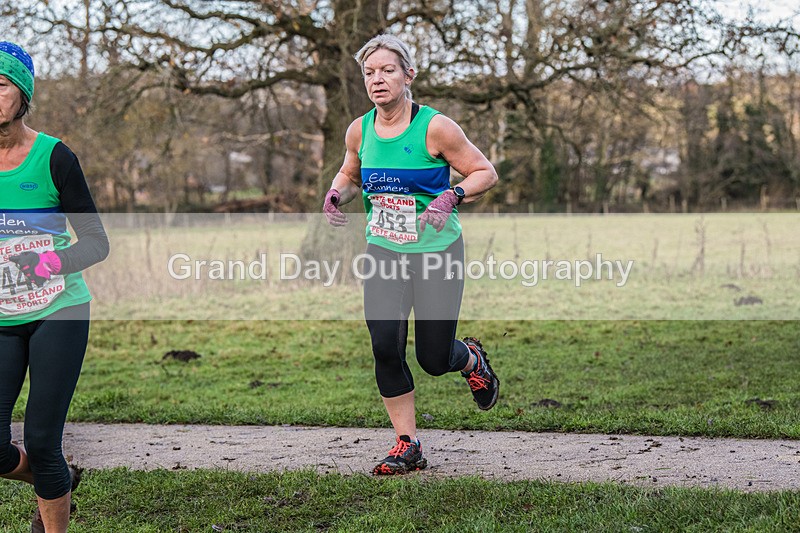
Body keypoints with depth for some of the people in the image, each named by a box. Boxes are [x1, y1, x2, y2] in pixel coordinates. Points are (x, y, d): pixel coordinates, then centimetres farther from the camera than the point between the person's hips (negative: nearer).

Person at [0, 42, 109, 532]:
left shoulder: (53, 156, -6)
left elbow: (98, 243, -4)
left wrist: (52, 262, -22)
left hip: (57, 313, -3)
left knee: (41, 444, -4)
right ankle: (58, 483, 28)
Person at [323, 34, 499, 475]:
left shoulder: (435, 127, -14)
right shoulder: (359, 130, 0)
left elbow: (485, 173, -7)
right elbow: (350, 174, 20)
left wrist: (451, 197, -24)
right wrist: (336, 194, -2)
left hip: (437, 253, -3)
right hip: (382, 253, 4)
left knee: (434, 359, 0)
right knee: (385, 347, -9)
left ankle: (472, 360, 39)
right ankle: (407, 447, 6)